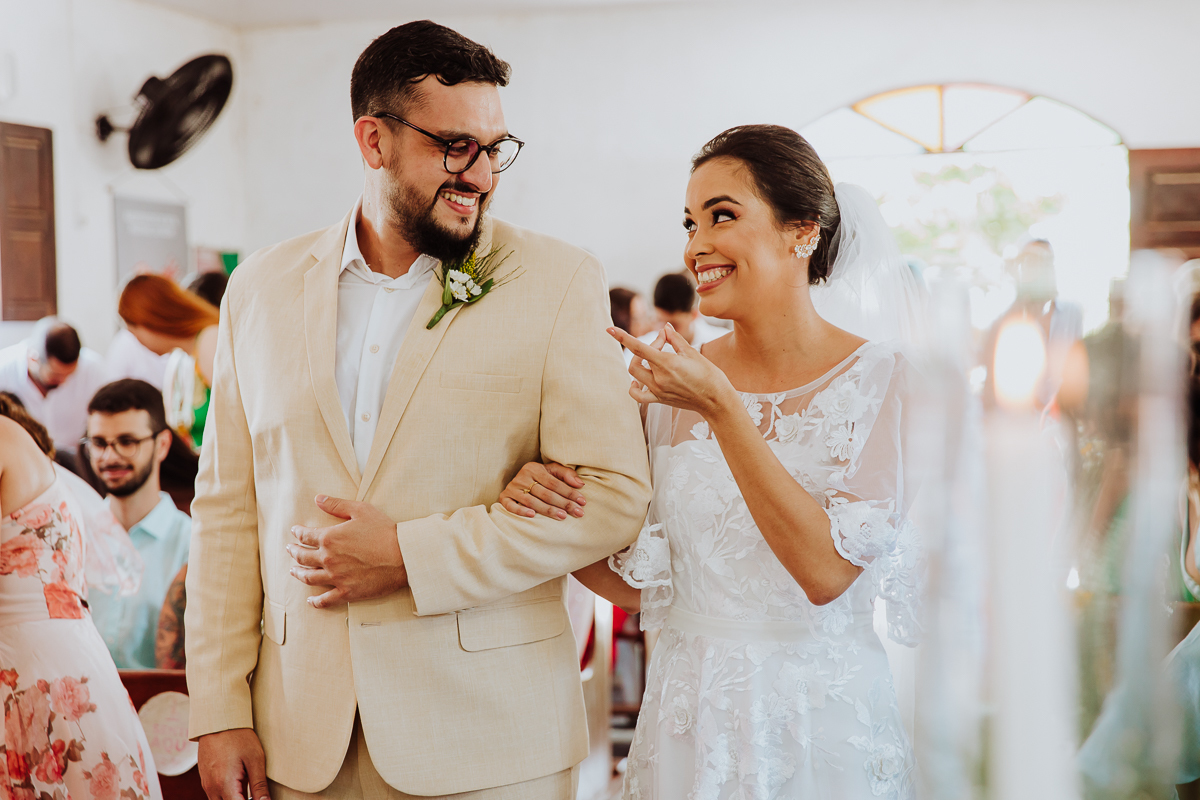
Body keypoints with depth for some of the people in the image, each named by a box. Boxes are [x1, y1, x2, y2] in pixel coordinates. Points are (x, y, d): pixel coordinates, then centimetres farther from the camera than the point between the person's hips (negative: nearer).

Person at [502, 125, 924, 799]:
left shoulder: (883, 380, -10)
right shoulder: (675, 379, 1)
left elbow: (826, 570, -20)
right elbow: (642, 583, 2)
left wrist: (722, 410, -21)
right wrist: (549, 520, -15)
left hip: (826, 733, -3)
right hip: (690, 726, 4)